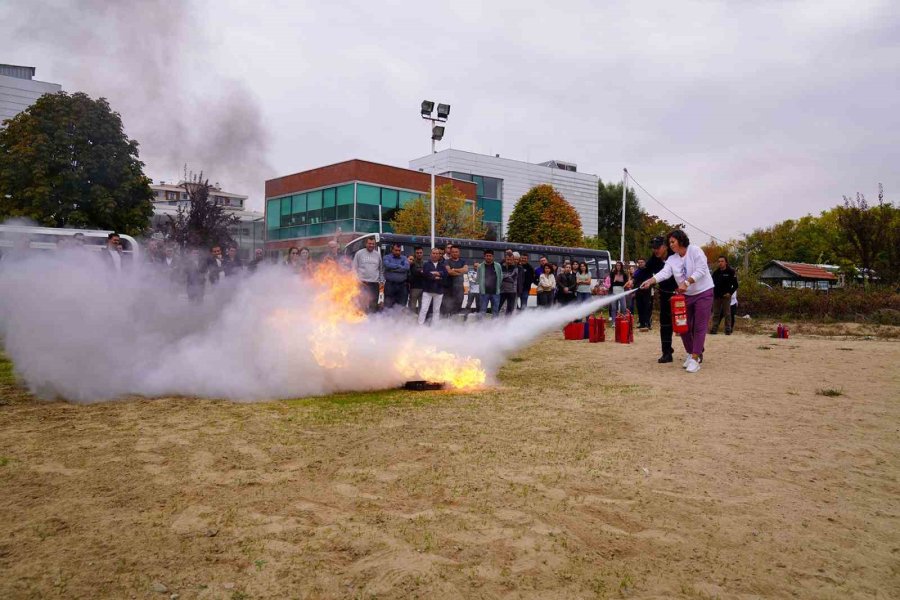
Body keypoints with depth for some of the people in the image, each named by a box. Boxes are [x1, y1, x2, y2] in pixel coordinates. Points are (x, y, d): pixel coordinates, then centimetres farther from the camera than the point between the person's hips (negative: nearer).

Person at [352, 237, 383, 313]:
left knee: (374, 304, 6)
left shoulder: (378, 254, 11)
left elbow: (381, 269, 16)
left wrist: (381, 281, 10)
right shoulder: (359, 253, 2)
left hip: (375, 283, 3)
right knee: (363, 302, -8)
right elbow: (354, 268, 2)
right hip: (363, 283, -3)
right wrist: (357, 279, -7)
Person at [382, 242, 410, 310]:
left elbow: (407, 267, -8)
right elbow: (388, 265, -16)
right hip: (390, 285, -3)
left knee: (402, 306, 8)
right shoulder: (387, 258, 6)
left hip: (402, 285, 3)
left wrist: (393, 268, -10)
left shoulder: (404, 258, 11)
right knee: (388, 305, -2)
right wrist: (399, 266, -6)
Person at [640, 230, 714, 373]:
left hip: (703, 293, -6)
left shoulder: (695, 251, -12)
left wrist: (687, 282, -32)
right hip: (686, 296, 6)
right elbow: (664, 272, -15)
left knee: (699, 327, -7)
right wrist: (650, 281, -33)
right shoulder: (672, 259, 2)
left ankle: (695, 359, -8)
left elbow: (701, 270, -21)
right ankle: (691, 354, 26)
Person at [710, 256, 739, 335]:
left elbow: (735, 285, -1)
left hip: (726, 296, -4)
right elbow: (712, 284, 18)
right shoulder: (716, 272, 11)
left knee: (727, 314, -1)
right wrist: (713, 293, 6)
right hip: (716, 296, 4)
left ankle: (728, 330, 4)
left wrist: (730, 293, -12)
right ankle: (714, 329, 8)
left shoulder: (731, 272, -2)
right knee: (716, 313, 5)